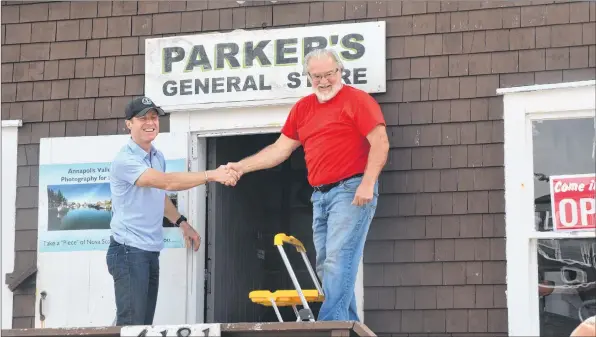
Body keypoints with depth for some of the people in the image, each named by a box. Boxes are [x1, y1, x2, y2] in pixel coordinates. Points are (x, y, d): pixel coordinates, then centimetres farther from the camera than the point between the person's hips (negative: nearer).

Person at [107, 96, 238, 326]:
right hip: (129, 250, -9)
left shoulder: (158, 156, 12)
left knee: (145, 324, 9)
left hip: (151, 251, 9)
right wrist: (211, 175, -30)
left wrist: (182, 223, 25)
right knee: (132, 325, -13)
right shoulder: (126, 160, -16)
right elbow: (167, 182, -28)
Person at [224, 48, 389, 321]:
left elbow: (380, 143, -10)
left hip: (351, 190, -8)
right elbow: (279, 149, 19)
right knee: (326, 267, 6)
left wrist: (367, 183, -20)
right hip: (320, 195, 8)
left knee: (338, 261, -14)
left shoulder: (357, 100, -4)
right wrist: (241, 166, 11)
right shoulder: (303, 108, 16)